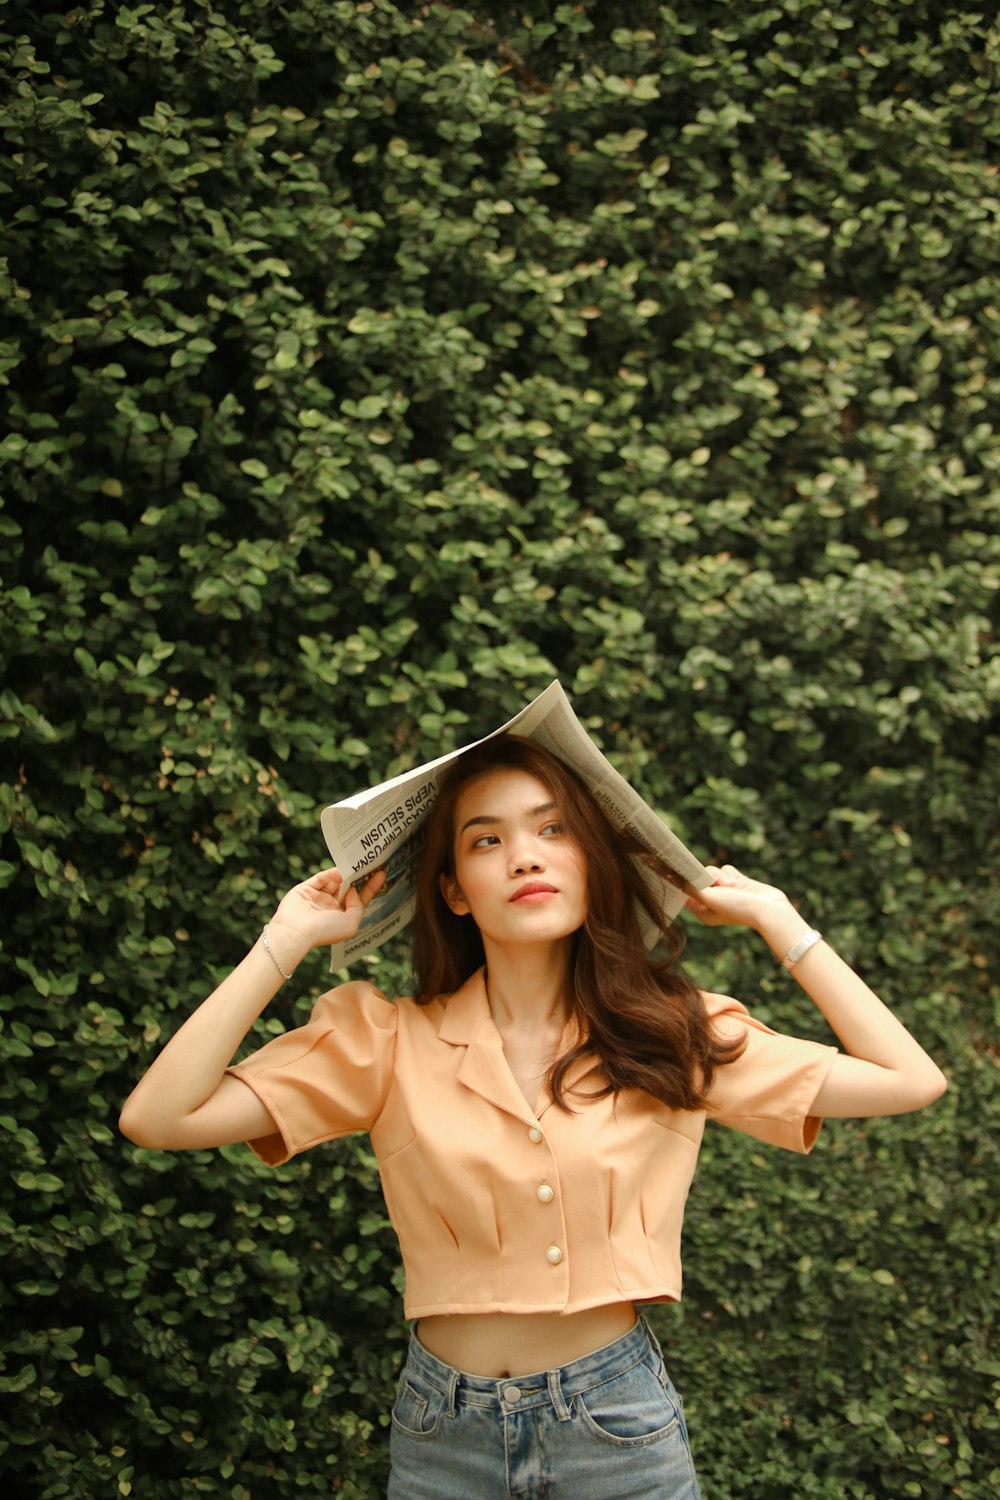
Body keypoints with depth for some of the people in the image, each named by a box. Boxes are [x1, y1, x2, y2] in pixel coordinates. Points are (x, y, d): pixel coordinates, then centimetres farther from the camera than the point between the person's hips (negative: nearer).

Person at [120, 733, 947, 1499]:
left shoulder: (674, 1039, -3)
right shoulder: (389, 1042, -6)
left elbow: (909, 1079, -6)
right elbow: (160, 1115, -15)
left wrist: (774, 918, -2)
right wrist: (288, 940, -12)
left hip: (622, 1426, 0)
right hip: (446, 1432, 0)